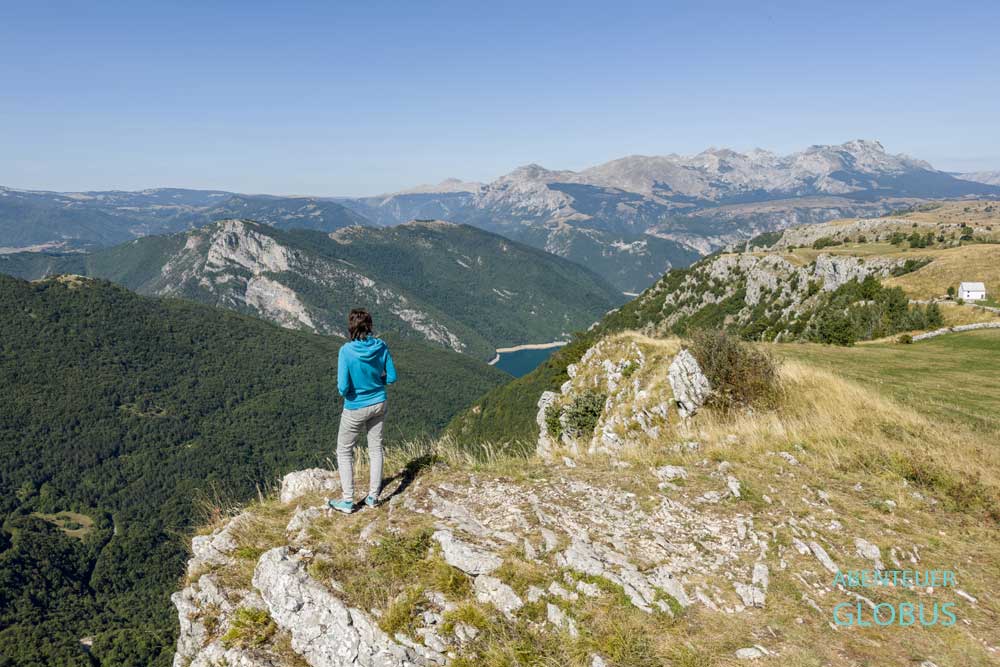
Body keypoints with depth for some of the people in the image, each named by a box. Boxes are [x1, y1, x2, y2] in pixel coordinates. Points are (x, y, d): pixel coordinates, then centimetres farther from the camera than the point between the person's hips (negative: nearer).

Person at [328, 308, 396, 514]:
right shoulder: (381, 346, -11)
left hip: (355, 408, -4)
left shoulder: (347, 351, -23)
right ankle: (373, 496, 26)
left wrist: (343, 392, -1)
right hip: (378, 404, 4)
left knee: (344, 452, 13)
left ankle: (348, 501, 16)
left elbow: (343, 387, -23)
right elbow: (391, 377, -3)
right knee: (375, 449, 17)